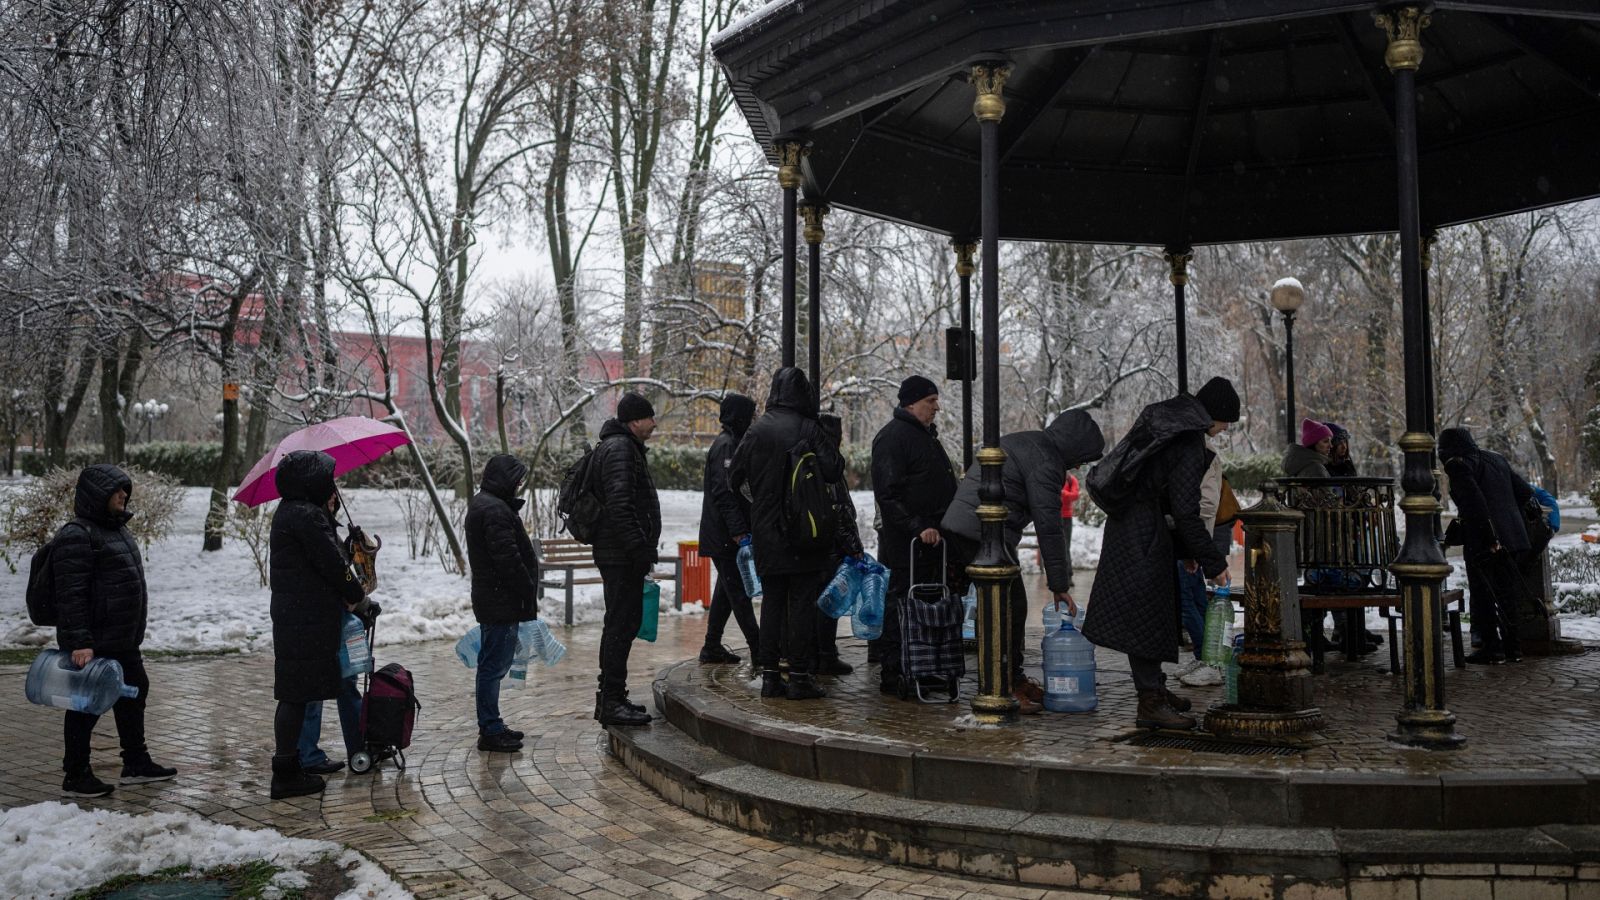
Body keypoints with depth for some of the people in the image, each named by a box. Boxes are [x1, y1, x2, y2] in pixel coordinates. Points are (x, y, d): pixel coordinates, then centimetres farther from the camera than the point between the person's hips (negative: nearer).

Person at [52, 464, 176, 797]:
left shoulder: (116, 528, 15)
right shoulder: (77, 536, -16)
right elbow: (71, 595, -22)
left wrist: (133, 632, 25)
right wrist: (79, 641, -25)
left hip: (123, 640, 10)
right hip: (92, 644, -10)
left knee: (134, 694, 17)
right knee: (87, 706, 1)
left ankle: (136, 763, 30)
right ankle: (75, 776, 15)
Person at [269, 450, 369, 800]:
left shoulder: (291, 511, 16)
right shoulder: (306, 515, -16)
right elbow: (332, 564, -16)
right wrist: (357, 595, -1)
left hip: (293, 616, 10)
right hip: (306, 620, -10)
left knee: (296, 694, 16)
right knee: (296, 694, -4)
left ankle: (290, 764, 25)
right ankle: (285, 774, 2)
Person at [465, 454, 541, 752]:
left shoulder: (482, 504, 17)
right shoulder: (495, 510, -18)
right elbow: (508, 560, -22)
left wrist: (527, 593, 14)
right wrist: (530, 594, -14)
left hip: (490, 600, 11)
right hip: (502, 601, -11)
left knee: (492, 665, 16)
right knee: (494, 665, -4)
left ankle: (491, 726, 26)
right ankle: (490, 732, 3)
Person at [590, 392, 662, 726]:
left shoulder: (625, 447, 20)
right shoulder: (619, 449, -14)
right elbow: (619, 505, -24)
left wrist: (642, 548, 22)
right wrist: (638, 548, -25)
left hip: (619, 555, 11)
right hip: (623, 555, -11)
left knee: (620, 622, 15)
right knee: (622, 623, -8)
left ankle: (610, 697, 24)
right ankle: (612, 701, -4)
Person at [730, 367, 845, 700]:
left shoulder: (756, 430, 1)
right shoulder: (808, 429, -9)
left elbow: (734, 477, 5)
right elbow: (833, 470, -15)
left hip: (766, 533, 4)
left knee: (771, 601, 11)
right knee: (803, 601, 2)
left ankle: (770, 675, 13)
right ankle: (799, 676, 3)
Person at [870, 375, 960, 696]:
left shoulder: (926, 434, 20)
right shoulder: (892, 436, -12)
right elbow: (888, 494, -19)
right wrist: (918, 528, -24)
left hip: (931, 539, 10)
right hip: (904, 544, -10)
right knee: (900, 605, -5)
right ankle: (892, 676, 1)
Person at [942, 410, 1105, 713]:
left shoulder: (1022, 441, 20)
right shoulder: (1045, 463, -12)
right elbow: (1048, 528, -14)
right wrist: (1059, 585, -10)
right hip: (985, 536, -10)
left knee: (1012, 607, 16)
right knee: (1009, 609, -6)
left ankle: (1014, 680, 24)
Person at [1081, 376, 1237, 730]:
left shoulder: (1168, 421, 12)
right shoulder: (1190, 443, -17)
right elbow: (1186, 511, -19)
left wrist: (1185, 550, 20)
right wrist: (1214, 562, -10)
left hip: (1128, 521, 10)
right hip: (1144, 532, -10)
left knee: (1153, 609, 18)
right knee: (1146, 612, -6)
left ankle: (1154, 688, 30)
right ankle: (1150, 704, -1)